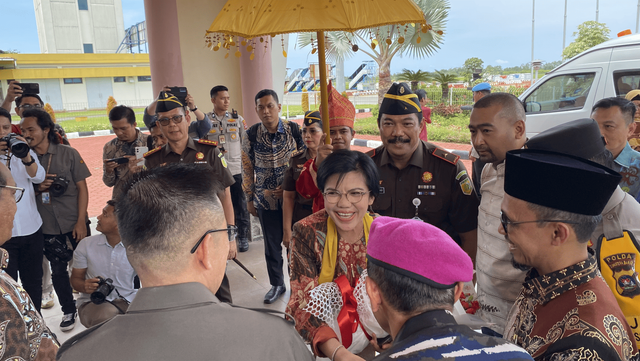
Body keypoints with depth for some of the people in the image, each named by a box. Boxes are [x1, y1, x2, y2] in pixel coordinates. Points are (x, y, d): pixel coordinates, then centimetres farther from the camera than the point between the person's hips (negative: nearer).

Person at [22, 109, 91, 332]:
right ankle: (68, 311, 29)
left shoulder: (68, 154, -6)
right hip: (48, 228, 2)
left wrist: (81, 221, -10)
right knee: (58, 271, 11)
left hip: (74, 224, -2)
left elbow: (82, 188, -5)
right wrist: (36, 188, -15)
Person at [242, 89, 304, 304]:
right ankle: (277, 284, 32)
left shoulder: (294, 130, -8)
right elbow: (247, 169, 3)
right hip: (266, 199, 1)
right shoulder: (251, 135, -5)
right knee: (272, 244, 12)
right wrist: (249, 199, 6)